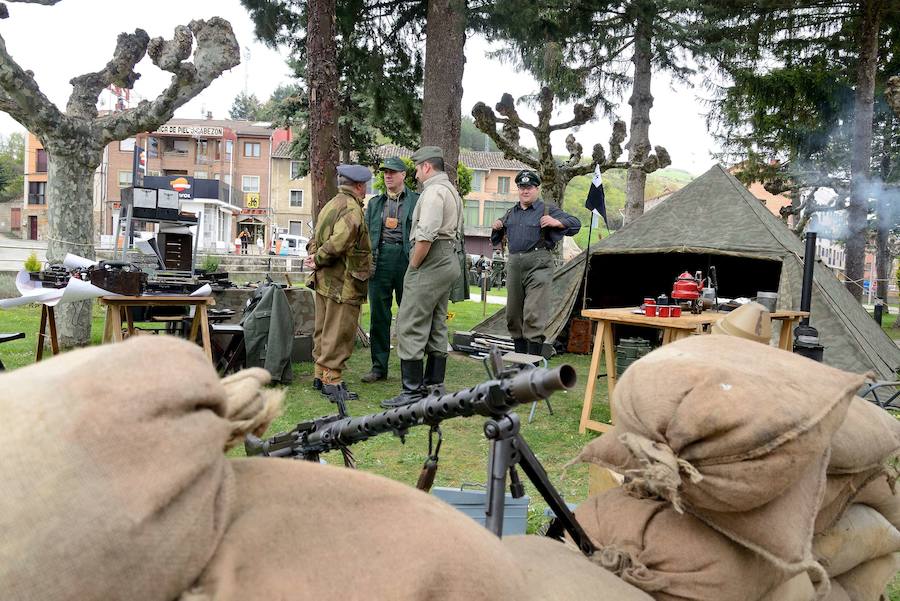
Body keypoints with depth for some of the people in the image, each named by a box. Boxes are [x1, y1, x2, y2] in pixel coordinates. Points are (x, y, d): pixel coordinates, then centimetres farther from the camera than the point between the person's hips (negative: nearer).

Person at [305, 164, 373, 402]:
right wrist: (318, 261, -15)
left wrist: (313, 256, 4)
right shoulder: (352, 209, -17)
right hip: (343, 283, -10)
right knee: (339, 334, -3)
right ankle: (332, 381, 2)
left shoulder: (330, 205, 16)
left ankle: (321, 375, 27)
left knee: (324, 330, 17)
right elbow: (338, 242, -28)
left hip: (324, 282, 10)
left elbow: (316, 238, 19)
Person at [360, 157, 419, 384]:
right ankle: (379, 367, 12)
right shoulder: (374, 203, 18)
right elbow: (366, 234, 16)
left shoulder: (416, 201, 5)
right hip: (380, 258, 3)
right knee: (378, 316, 4)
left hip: (406, 259, -3)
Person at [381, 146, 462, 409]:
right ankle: (434, 386, 19)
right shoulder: (451, 190, 20)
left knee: (410, 327, -8)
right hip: (449, 261, 11)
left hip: (431, 262, -11)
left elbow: (425, 236, -24)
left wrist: (413, 266, -12)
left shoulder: (433, 191, -13)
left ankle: (412, 391, -7)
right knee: (437, 327, 13)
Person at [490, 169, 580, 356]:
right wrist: (497, 227, 14)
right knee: (513, 314, 9)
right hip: (514, 264, 6)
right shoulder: (511, 213, 21)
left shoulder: (548, 210, 4)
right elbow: (500, 235, 36)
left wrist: (557, 222, -18)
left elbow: (575, 224, -1)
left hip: (538, 265, -6)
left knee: (534, 313, -14)